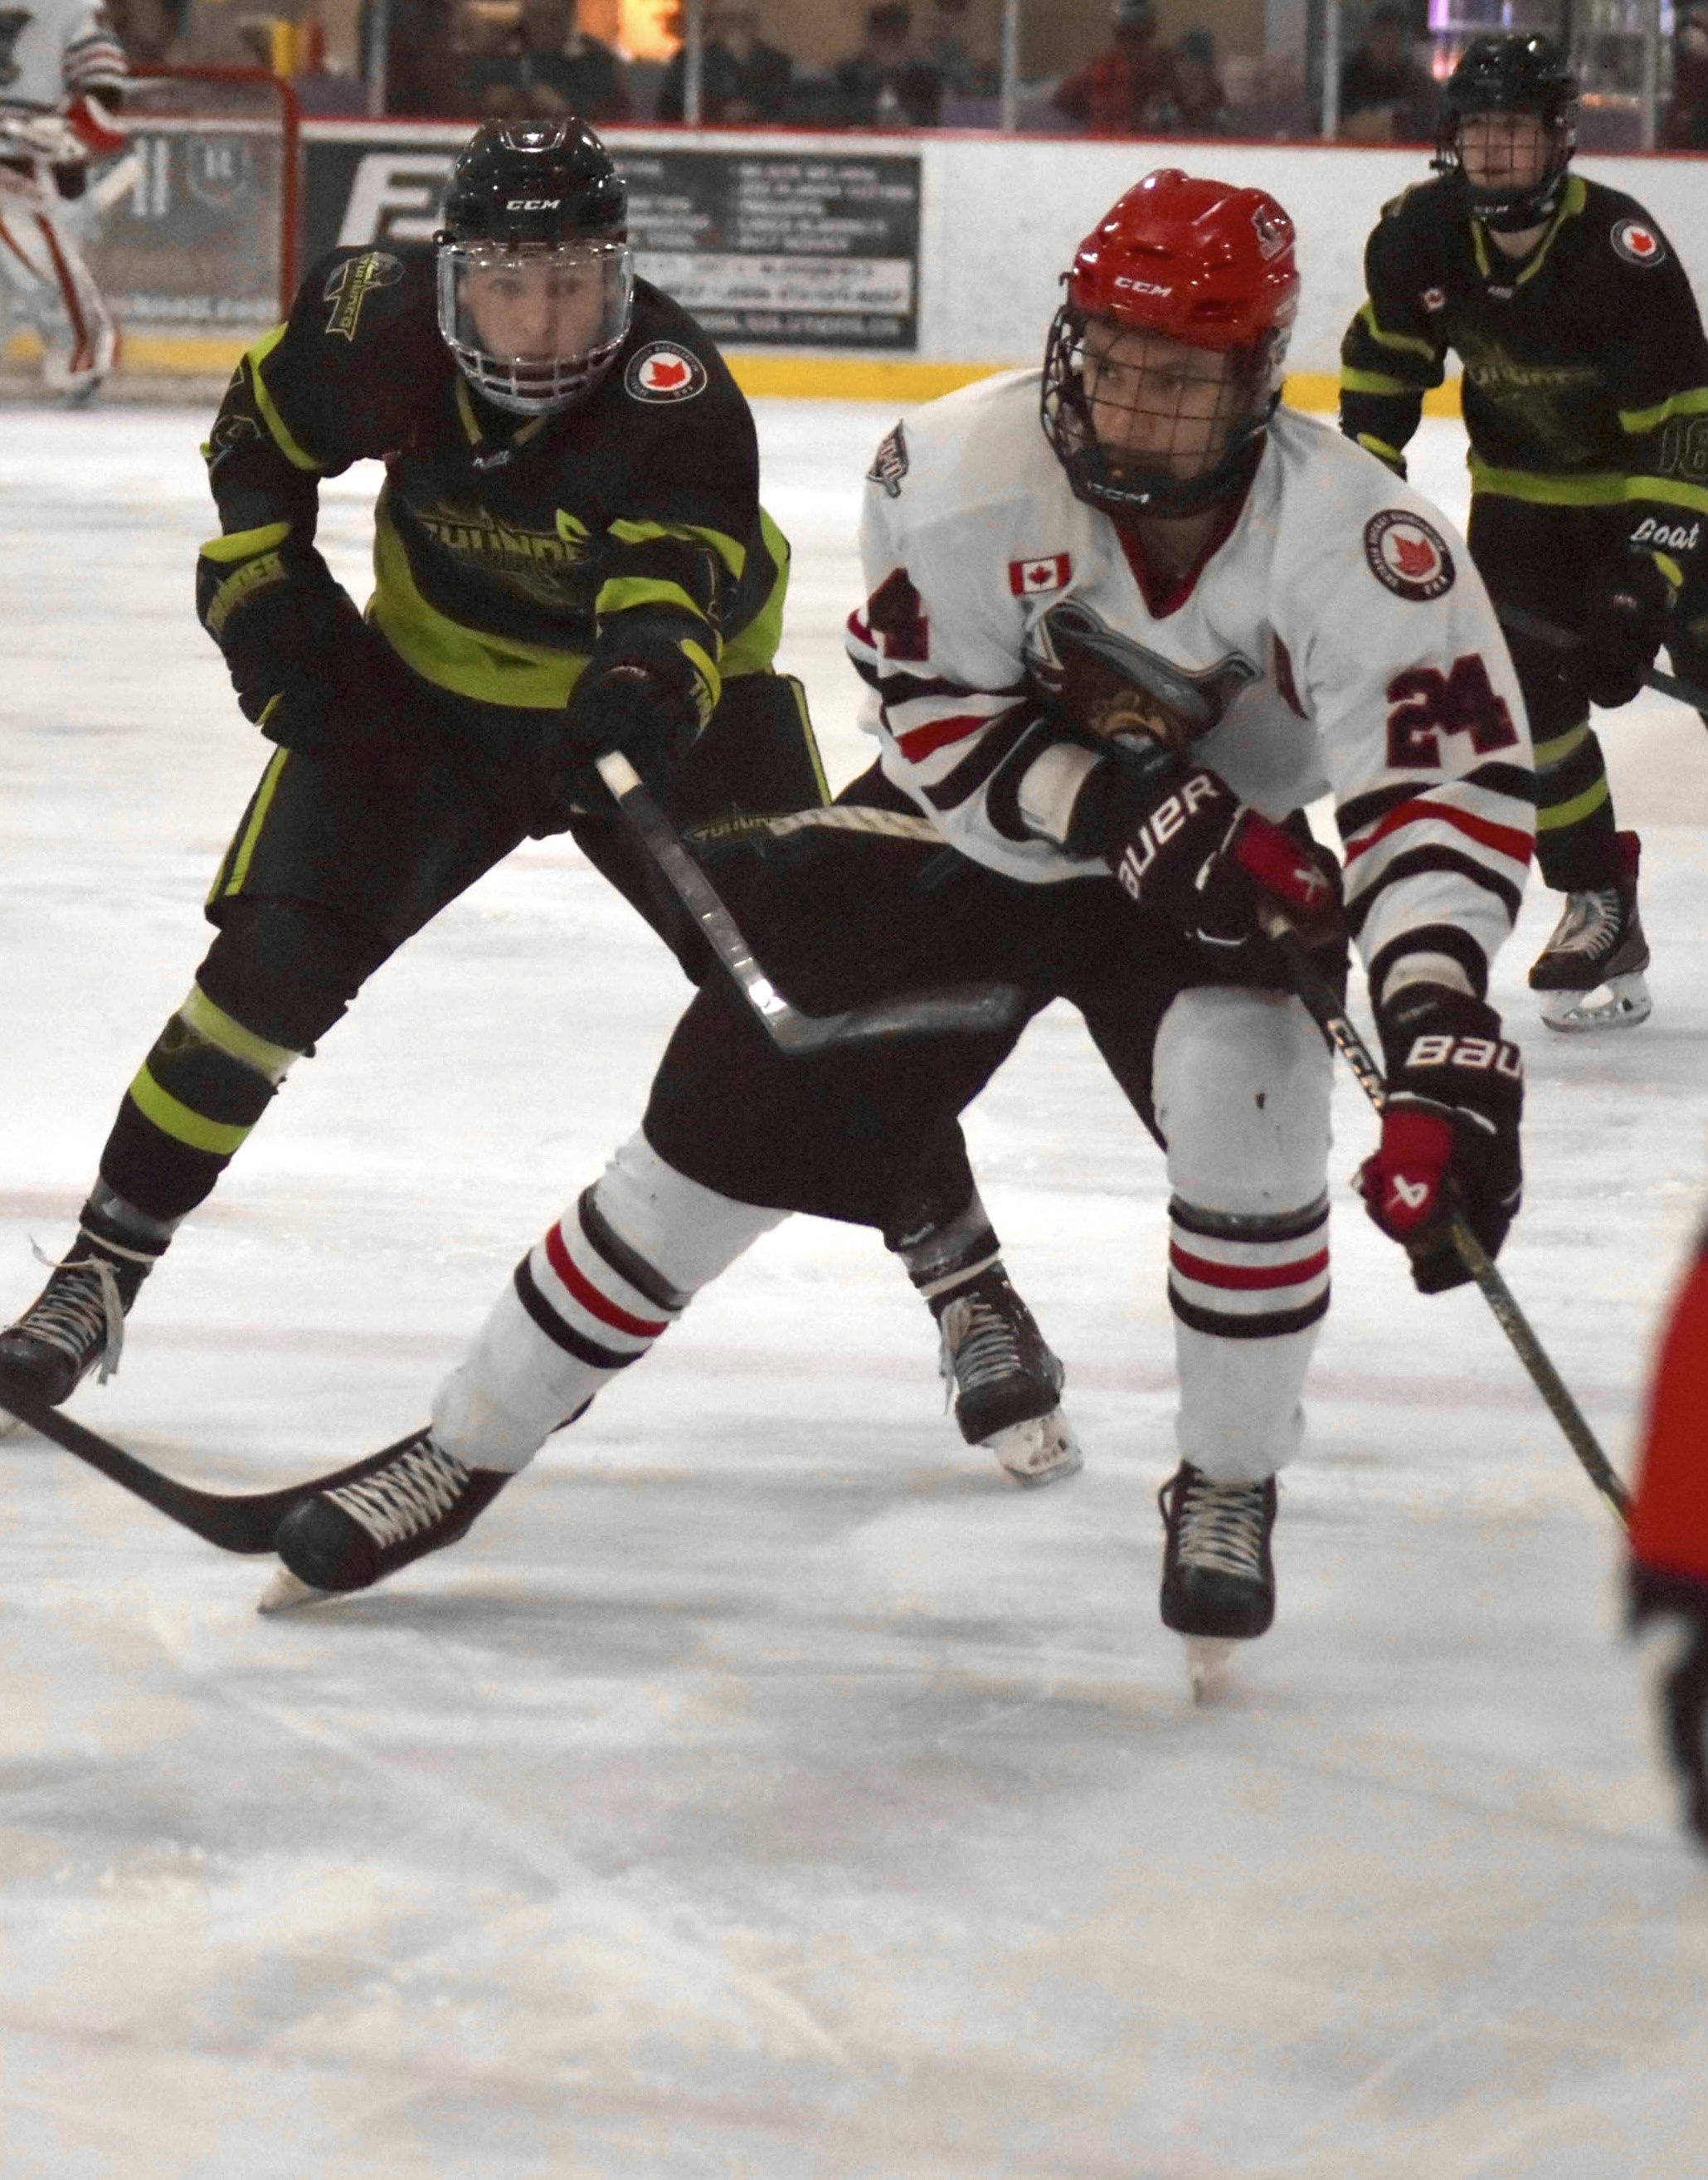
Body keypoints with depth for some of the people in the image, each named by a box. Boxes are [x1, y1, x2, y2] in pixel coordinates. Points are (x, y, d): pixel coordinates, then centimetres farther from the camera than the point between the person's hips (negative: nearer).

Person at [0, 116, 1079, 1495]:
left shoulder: (676, 392, -33)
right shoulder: (381, 325, -22)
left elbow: (677, 580, -48)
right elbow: (261, 427, 0)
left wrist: (650, 684, -69)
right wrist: (262, 590, -10)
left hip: (668, 696, -2)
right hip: (429, 681, 2)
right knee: (271, 965, -9)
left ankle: (972, 1295, 6)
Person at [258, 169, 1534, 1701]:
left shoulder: (1356, 539, -28)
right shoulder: (959, 469, -27)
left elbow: (1455, 781, -32)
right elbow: (941, 725, -18)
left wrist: (1441, 1030, -46)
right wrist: (1126, 807, -34)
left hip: (1223, 865, -1)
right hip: (958, 833, 1)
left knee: (1247, 1113, -28)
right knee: (724, 1129, -2)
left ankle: (1229, 1491, -3)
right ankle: (460, 1455, 13)